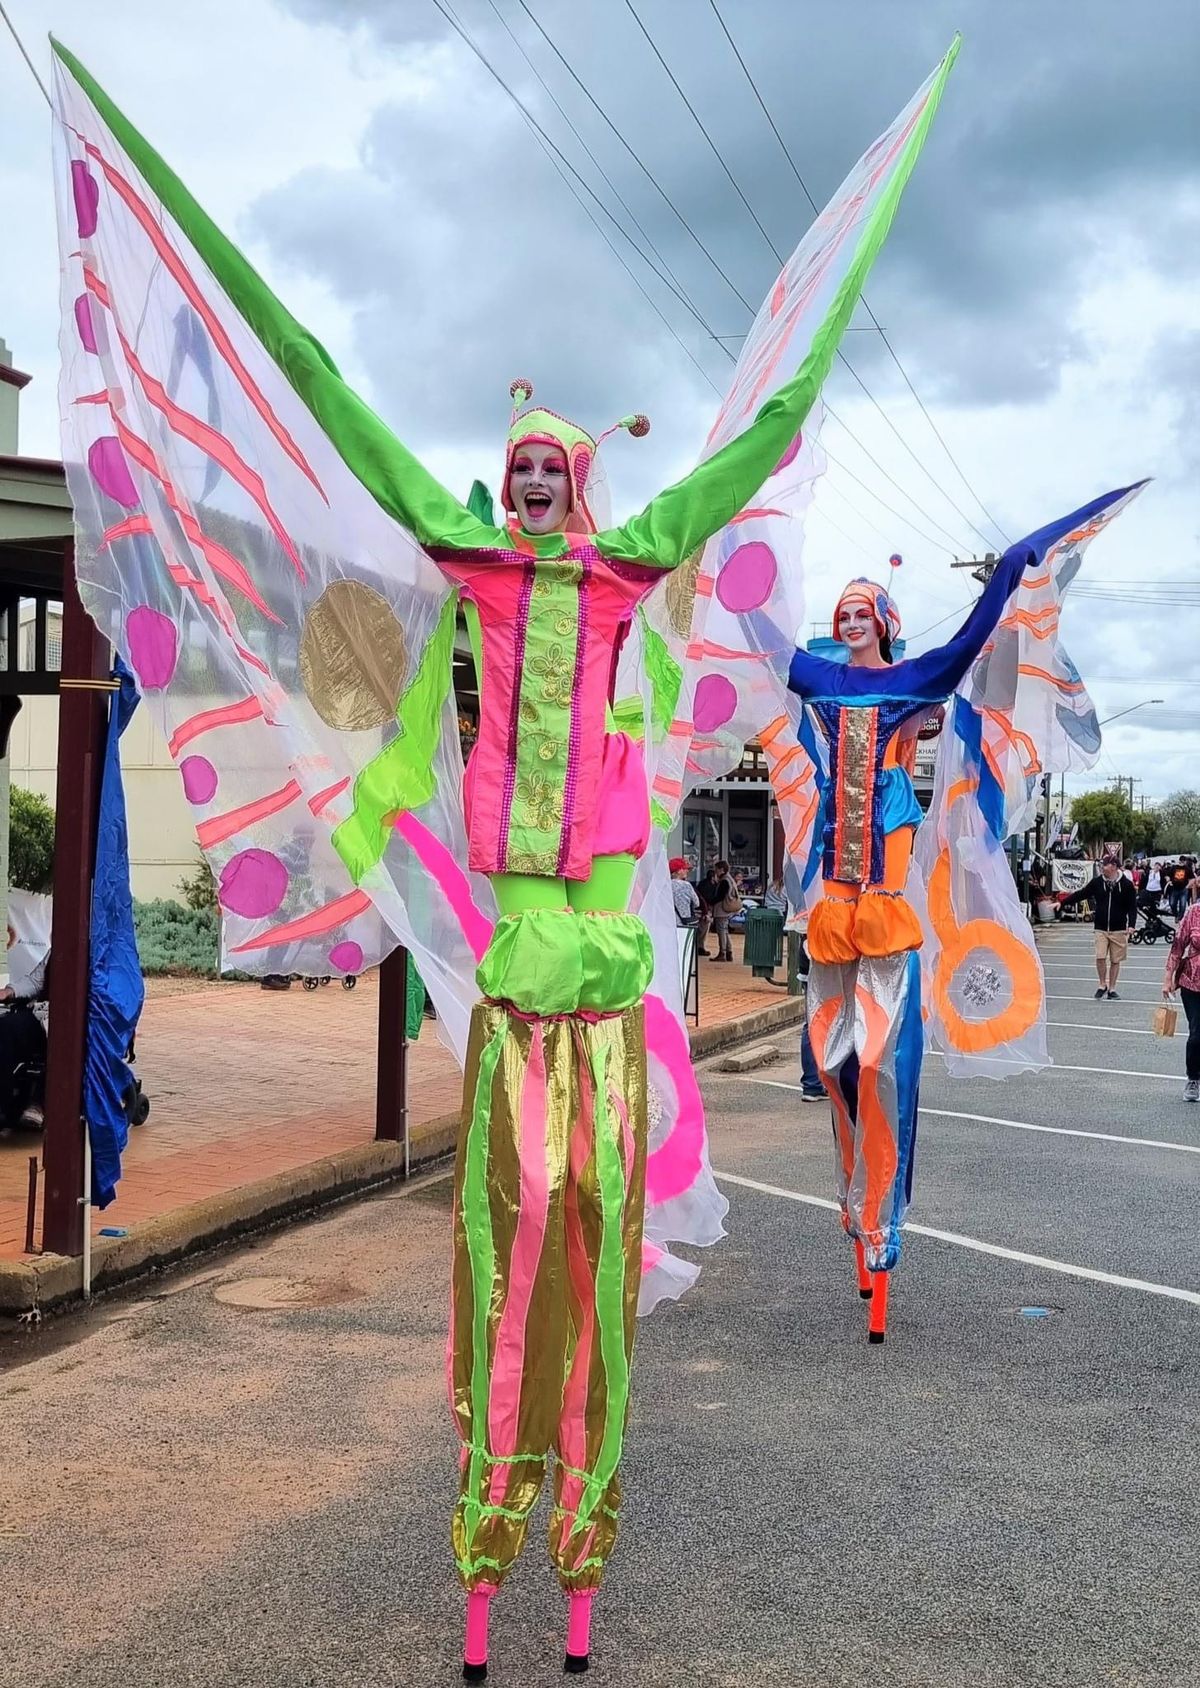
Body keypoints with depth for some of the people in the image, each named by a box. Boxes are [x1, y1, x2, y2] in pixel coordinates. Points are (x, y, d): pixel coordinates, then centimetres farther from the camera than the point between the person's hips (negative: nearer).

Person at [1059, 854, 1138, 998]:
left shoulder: (1126, 885, -5)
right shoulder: (1097, 882, 1)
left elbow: (1132, 906, -2)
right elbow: (1080, 894, 5)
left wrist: (1131, 925, -13)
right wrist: (1063, 903, 0)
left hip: (1119, 929, -1)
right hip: (1101, 928, 1)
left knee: (1115, 960, 6)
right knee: (1100, 957, -8)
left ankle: (1112, 988, 18)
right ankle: (1102, 985, 11)